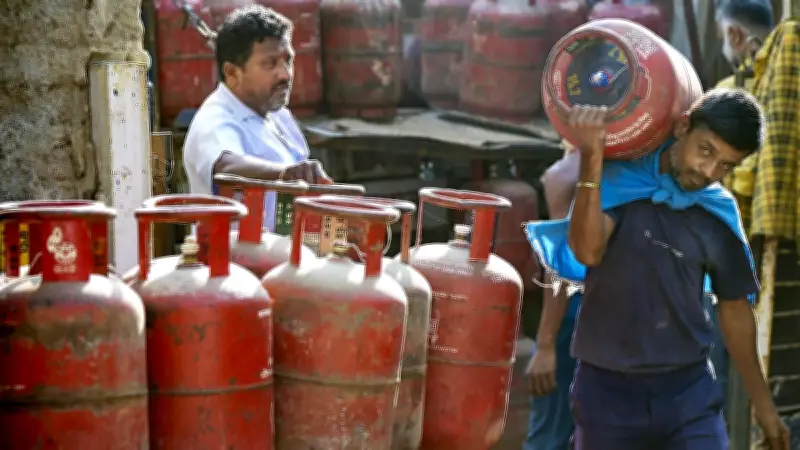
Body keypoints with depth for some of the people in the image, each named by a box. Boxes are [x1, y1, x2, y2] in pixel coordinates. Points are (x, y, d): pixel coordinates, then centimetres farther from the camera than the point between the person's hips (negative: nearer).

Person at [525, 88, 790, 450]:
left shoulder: (719, 214, 1)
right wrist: (591, 161, -36)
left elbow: (734, 309, 12)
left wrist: (763, 404, 15)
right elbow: (587, 251, -25)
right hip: (607, 389, -2)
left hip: (689, 391, 2)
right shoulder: (618, 180, -8)